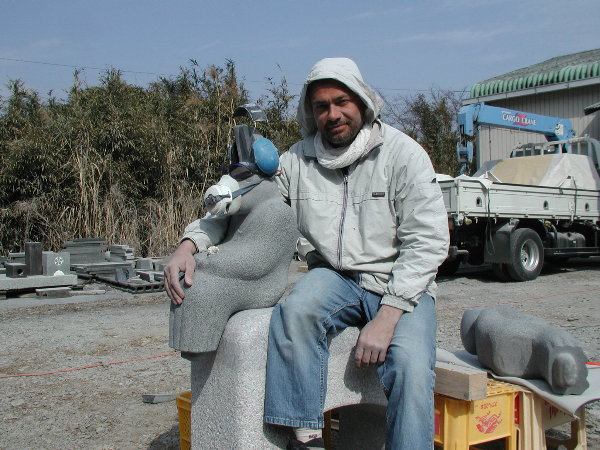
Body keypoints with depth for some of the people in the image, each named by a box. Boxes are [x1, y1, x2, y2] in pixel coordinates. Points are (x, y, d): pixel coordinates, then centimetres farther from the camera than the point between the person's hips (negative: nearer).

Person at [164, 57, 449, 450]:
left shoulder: (403, 154, -6)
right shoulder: (298, 160, 4)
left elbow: (427, 242, -12)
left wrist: (386, 317, -22)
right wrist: (190, 244, -14)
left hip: (402, 285, -2)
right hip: (336, 278, 2)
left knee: (411, 367, -29)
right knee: (295, 312, -30)